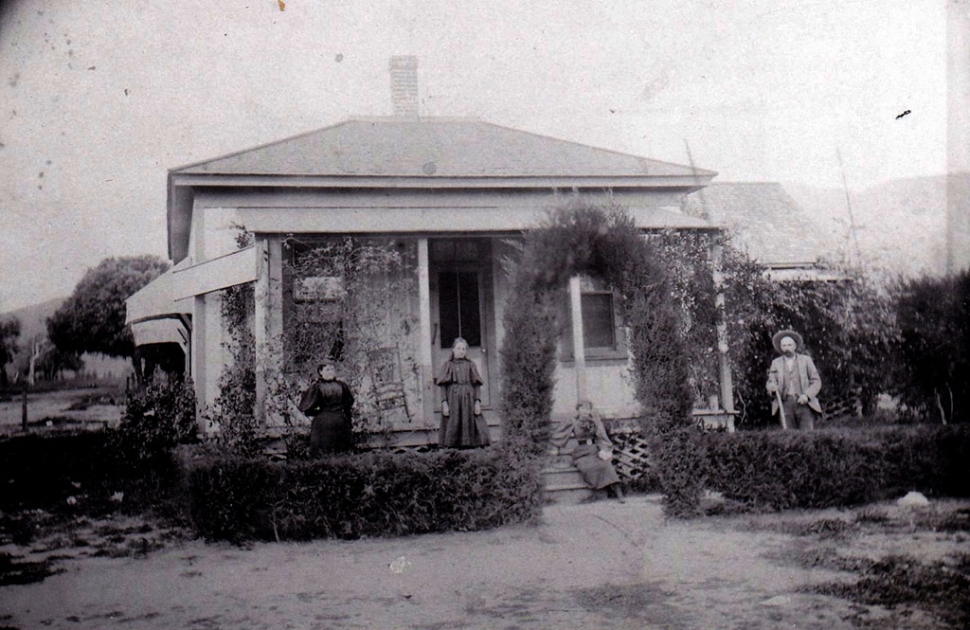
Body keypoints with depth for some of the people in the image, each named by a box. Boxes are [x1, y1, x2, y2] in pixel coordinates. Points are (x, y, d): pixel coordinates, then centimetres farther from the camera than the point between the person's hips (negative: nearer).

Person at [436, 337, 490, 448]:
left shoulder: (470, 365, 12)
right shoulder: (447, 365, 8)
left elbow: (477, 385, 7)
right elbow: (443, 386, 3)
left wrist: (478, 401, -4)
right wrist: (444, 402, -8)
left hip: (469, 400, 2)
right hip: (453, 400, -1)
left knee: (469, 425, -4)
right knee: (453, 428, -6)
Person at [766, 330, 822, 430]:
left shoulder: (806, 360, 12)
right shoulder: (776, 363, 16)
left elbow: (816, 381, 9)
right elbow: (770, 383, 10)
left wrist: (807, 395, -8)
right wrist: (772, 387, -15)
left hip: (804, 402, -1)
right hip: (785, 403, 1)